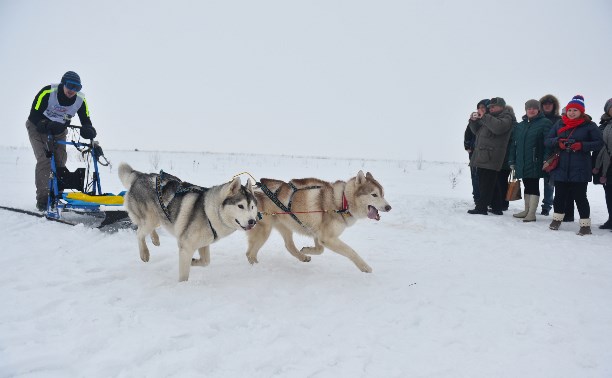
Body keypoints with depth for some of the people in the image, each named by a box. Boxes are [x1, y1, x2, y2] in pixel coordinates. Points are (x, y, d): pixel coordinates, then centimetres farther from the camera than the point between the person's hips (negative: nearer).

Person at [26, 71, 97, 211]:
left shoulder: (80, 100, -16)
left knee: (60, 163, -1)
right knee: (44, 160, -19)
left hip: (59, 132, 4)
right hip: (38, 129, -4)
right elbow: (34, 116, -25)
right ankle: (42, 199, -18)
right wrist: (47, 126, -44)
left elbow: (86, 121, -9)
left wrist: (88, 130, -33)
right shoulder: (47, 92, -27)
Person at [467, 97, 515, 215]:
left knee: (486, 183, -9)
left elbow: (498, 127, -23)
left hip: (490, 157, -9)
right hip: (483, 155, 9)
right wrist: (473, 120, 11)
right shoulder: (491, 117, 28)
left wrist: (484, 117, -19)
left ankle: (481, 207, -7)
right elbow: (477, 131, 29)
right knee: (491, 183, 11)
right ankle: (497, 207, 16)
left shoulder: (506, 117, -1)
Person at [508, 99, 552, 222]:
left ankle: (532, 214, -2)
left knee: (533, 186, -5)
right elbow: (514, 144, 16)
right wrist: (512, 161, 12)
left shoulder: (545, 123, -3)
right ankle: (527, 210, 24)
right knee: (527, 186, 14)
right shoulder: (520, 126, 16)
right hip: (522, 163, 6)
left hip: (535, 162, -6)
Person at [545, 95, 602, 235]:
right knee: (559, 195, 12)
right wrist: (558, 142, -13)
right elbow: (547, 141, 8)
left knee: (580, 196, -1)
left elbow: (599, 143, -4)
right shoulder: (559, 124, 9)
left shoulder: (589, 125, 0)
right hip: (560, 169, 3)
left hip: (580, 170, -3)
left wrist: (581, 146, -18)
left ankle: (585, 224, 8)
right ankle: (557, 219, 29)